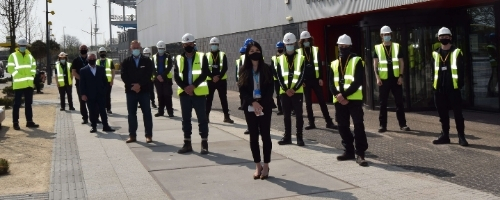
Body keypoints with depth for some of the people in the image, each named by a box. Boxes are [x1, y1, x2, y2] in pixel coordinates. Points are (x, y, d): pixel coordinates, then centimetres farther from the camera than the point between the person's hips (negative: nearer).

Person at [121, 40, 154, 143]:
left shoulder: (147, 60, 4)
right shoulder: (126, 61, 7)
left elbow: (148, 75, -5)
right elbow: (124, 76, -1)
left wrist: (139, 85, -15)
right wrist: (132, 86, -13)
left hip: (144, 90, -1)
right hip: (131, 91, 1)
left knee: (147, 113, -1)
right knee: (131, 113, 3)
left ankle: (149, 135, 4)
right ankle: (132, 135, 8)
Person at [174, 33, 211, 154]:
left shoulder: (201, 57, 2)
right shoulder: (178, 59, 9)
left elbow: (204, 74, -8)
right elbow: (176, 76, 1)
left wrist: (193, 86, -18)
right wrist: (185, 87, -14)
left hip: (199, 93, -3)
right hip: (184, 93, 3)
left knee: (202, 119, 0)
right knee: (186, 119, 7)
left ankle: (204, 144, 6)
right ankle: (187, 144, 15)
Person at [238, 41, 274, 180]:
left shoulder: (267, 69, 2)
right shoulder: (244, 71, 5)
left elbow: (270, 90, -3)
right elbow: (242, 90, -1)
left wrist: (261, 105, -14)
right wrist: (253, 103, -15)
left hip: (265, 107, -1)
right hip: (250, 108, 1)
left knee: (265, 135, 0)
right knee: (253, 137, 5)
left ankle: (266, 166, 9)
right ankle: (258, 166, 13)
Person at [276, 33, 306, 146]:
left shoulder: (301, 58, 3)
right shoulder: (280, 59, 8)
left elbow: (302, 76, -3)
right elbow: (279, 76, 3)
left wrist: (294, 89, -12)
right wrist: (286, 89, -9)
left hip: (297, 92, -2)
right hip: (284, 92, 2)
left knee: (299, 115, 0)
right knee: (286, 115, 9)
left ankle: (299, 137, 5)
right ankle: (287, 137, 16)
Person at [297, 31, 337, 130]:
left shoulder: (316, 50, 4)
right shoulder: (299, 52, 3)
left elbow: (319, 64, 2)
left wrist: (321, 78, -4)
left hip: (315, 79, -1)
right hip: (305, 80, 1)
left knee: (322, 101, 0)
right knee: (308, 102, 6)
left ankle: (329, 122, 3)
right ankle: (311, 123, 12)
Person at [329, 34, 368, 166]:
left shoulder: (357, 61, 0)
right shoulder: (334, 64, 15)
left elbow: (358, 82, -10)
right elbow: (331, 83, 8)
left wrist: (344, 94, -18)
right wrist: (338, 96, -11)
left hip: (354, 99, -5)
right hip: (339, 101, 5)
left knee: (358, 126, -11)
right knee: (343, 127, 10)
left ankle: (360, 154, -9)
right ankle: (349, 151, 24)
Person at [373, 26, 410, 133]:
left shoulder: (397, 47, 6)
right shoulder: (377, 48, 4)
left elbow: (401, 62, 6)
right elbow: (375, 64, 1)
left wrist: (401, 76, -4)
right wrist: (377, 77, -9)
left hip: (395, 78, 1)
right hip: (384, 79, 0)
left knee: (399, 102, 2)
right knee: (383, 103, 3)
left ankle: (402, 124, 9)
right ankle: (383, 125, 9)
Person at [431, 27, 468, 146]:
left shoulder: (457, 52, 1)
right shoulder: (435, 54, 11)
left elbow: (461, 70, -1)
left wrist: (460, 84, -8)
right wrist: (434, 84, 6)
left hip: (453, 88, -4)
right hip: (439, 89, 4)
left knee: (458, 113, -2)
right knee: (443, 114, 10)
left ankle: (461, 137, 2)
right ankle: (445, 135, 19)